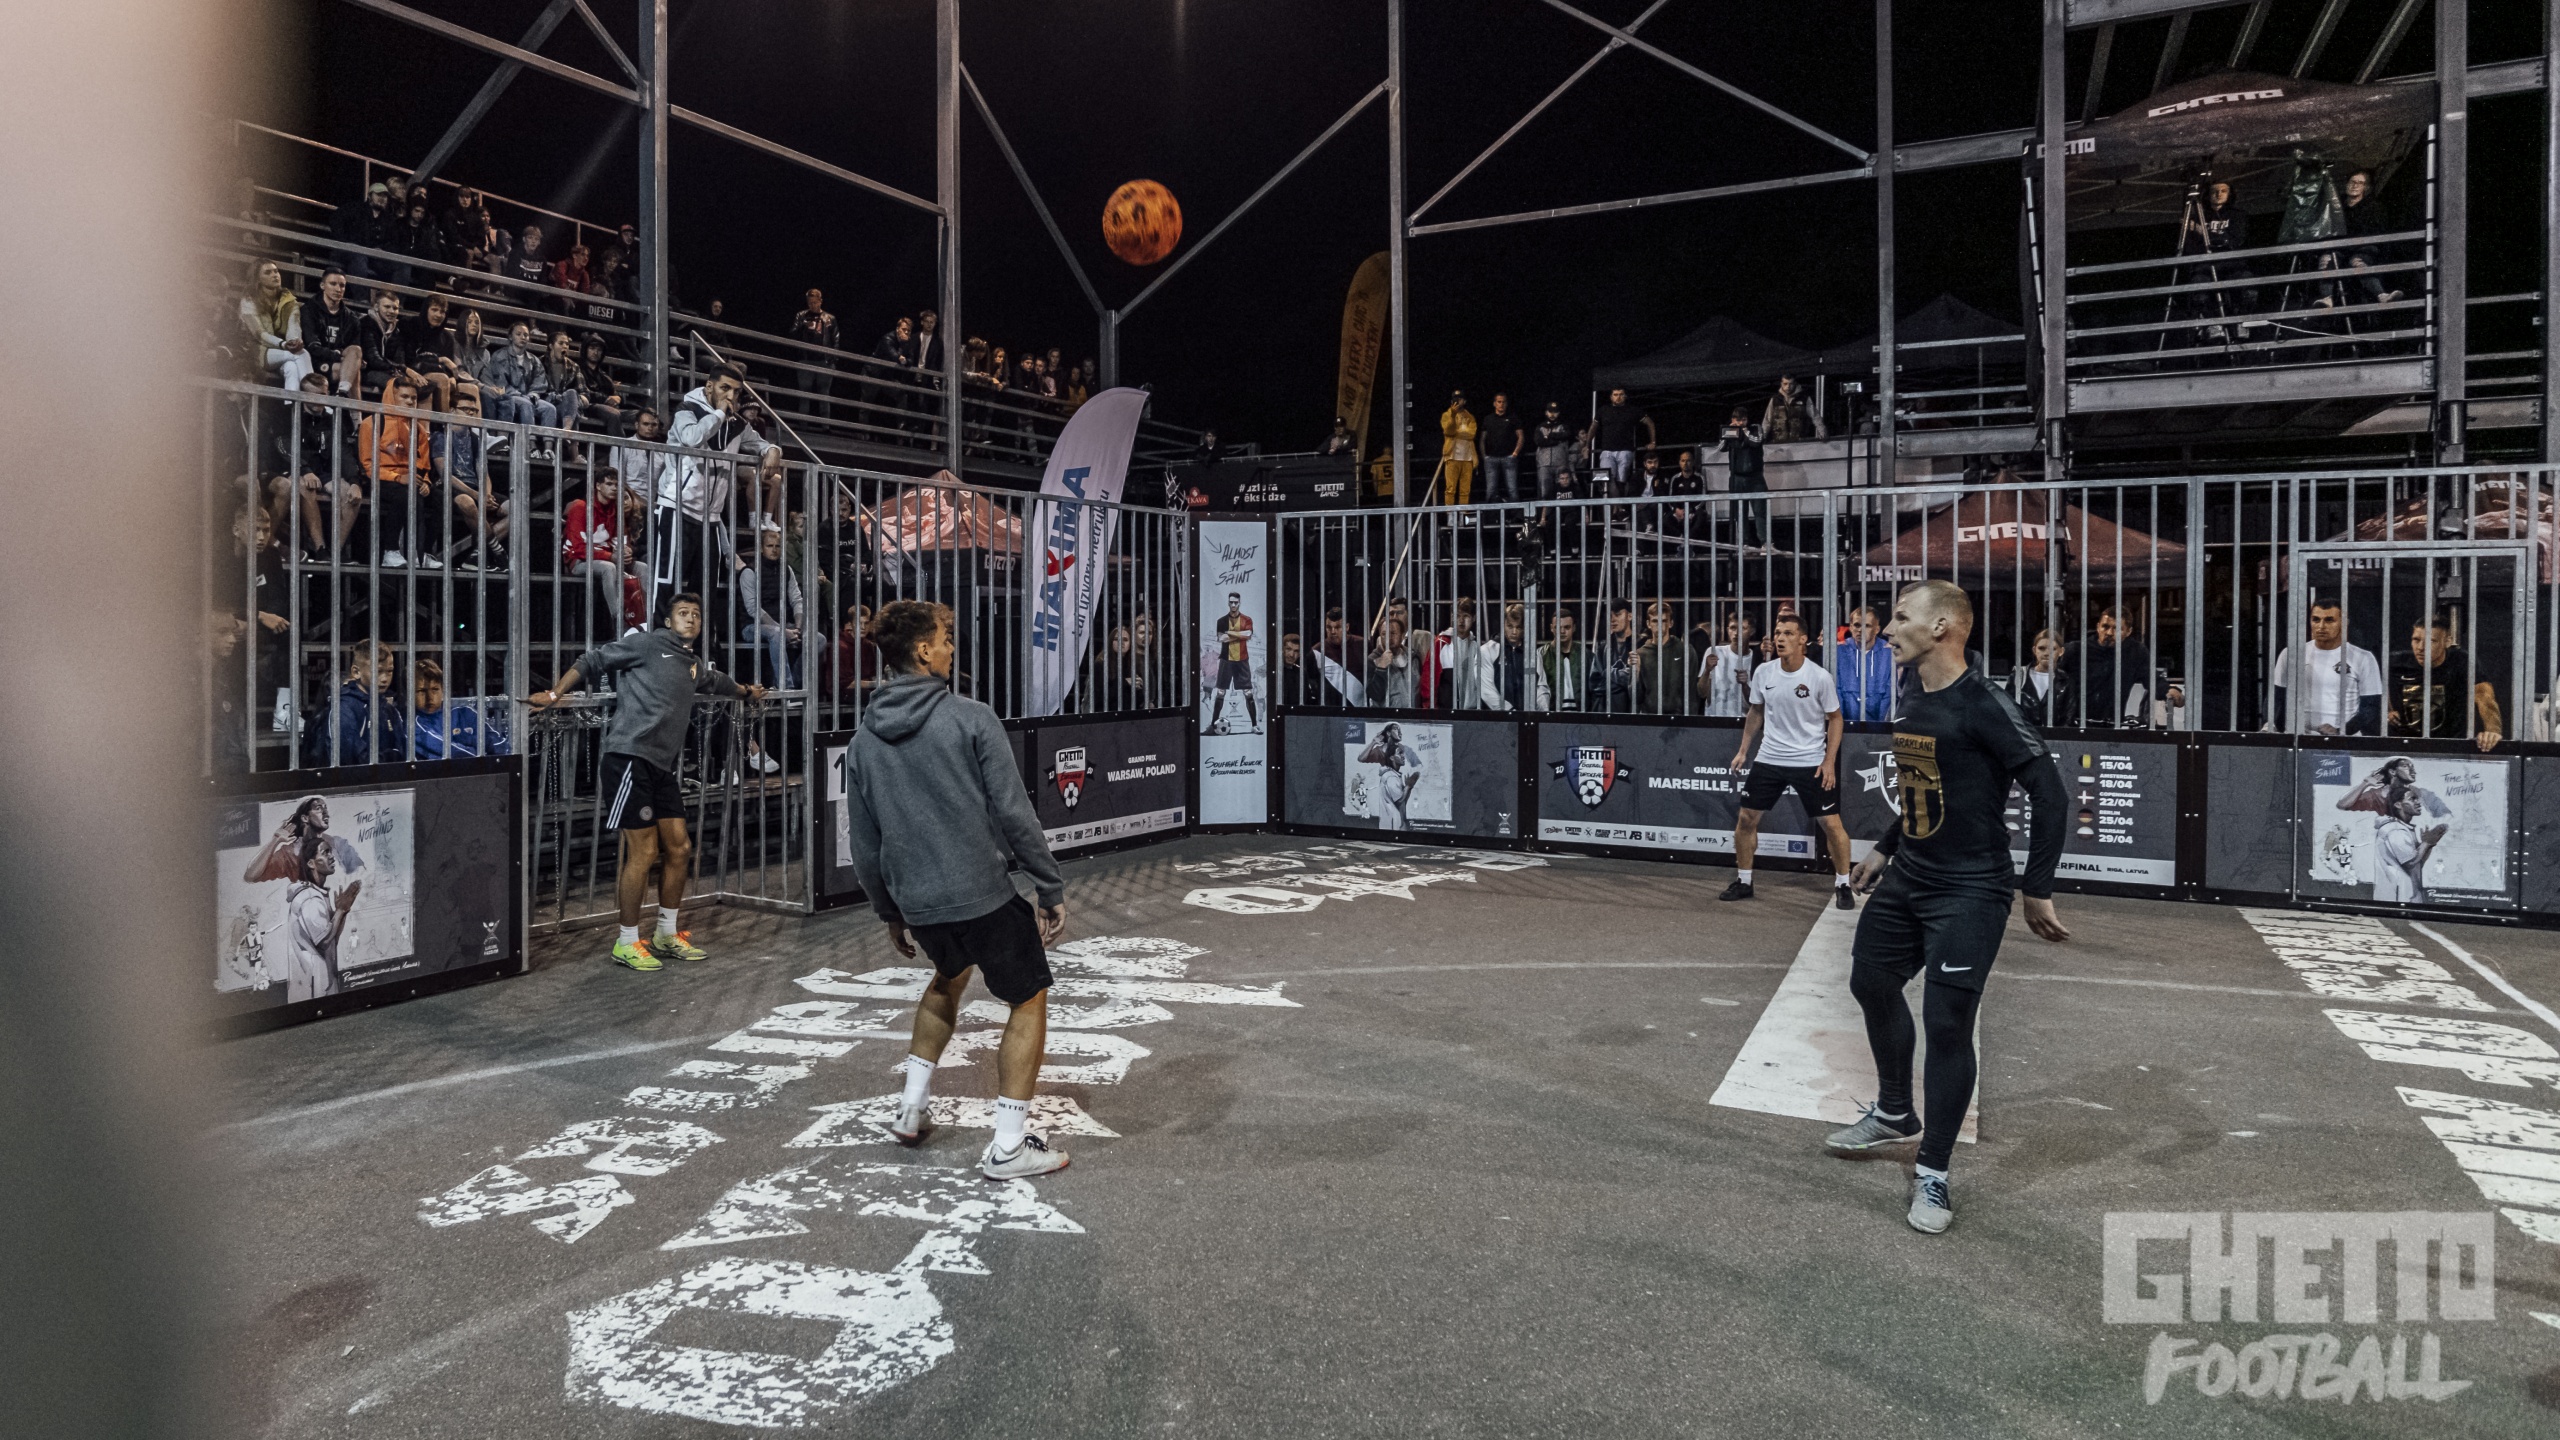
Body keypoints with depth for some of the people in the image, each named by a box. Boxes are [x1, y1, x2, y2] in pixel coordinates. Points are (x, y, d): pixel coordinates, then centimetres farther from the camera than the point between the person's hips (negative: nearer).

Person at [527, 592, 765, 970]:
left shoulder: (695, 665, 23)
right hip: (630, 758, -8)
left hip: (662, 766, 8)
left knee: (679, 848, 9)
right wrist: (554, 694, -10)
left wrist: (746, 691, 63)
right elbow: (593, 660, -1)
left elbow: (715, 681, 45)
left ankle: (668, 934, 24)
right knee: (644, 852, -7)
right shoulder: (648, 644, 0)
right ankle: (627, 943, 6)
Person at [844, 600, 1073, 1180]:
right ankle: (1008, 1145, 7)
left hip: (916, 900, 6)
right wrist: (1051, 889, -7)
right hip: (982, 892, -6)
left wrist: (889, 912, 23)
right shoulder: (971, 718, -11)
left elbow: (864, 843, 12)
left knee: (949, 976, 33)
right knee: (1029, 1001, 10)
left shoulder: (864, 738, 7)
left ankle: (912, 1108, 33)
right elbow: (1014, 813, -14)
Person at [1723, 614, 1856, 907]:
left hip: (1810, 762, -3)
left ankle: (1842, 886, 14)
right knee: (1746, 819, 4)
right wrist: (1743, 750, 8)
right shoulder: (1763, 672, -3)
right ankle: (1743, 882, 20)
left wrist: (1829, 761, -9)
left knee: (1831, 823, -4)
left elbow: (1834, 719, -3)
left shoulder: (1820, 677, -13)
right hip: (1769, 759, 4)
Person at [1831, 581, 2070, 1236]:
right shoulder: (1914, 705, 7)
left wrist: (2036, 889, -17)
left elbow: (2049, 793, -18)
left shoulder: (1985, 707, -18)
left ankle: (1932, 1174, 8)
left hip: (1970, 891, -9)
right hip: (1908, 880, 9)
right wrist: (1885, 849, 22)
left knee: (1947, 1023, -8)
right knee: (1872, 983, 19)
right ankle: (1895, 1114, 41)